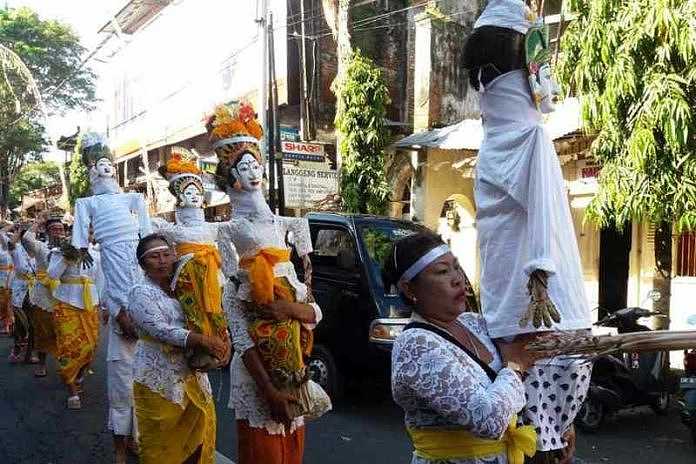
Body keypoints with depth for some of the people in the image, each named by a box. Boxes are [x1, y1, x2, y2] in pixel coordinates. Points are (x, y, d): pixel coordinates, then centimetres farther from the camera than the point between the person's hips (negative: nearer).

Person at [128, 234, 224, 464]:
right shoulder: (140, 293, -7)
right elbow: (161, 330, -20)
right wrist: (202, 340, -29)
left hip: (192, 374, 5)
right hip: (160, 380, -5)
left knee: (199, 436, 7)